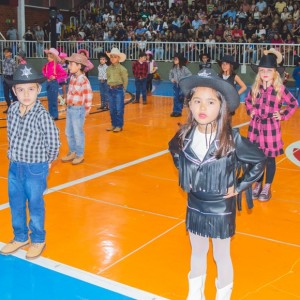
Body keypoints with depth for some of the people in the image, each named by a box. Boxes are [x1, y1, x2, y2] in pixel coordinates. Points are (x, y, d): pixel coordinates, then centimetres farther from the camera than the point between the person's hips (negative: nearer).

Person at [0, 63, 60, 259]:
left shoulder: (42, 115, -21)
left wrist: (46, 162, -4)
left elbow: (53, 143, -16)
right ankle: (20, 238, 38)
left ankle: (38, 240, 31)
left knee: (35, 205, 11)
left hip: (35, 169, -6)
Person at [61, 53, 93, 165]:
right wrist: (69, 105, 11)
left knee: (78, 133, 3)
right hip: (70, 109, 8)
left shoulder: (83, 80, -17)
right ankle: (72, 152, 30)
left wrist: (87, 109, -8)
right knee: (69, 133, 15)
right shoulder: (72, 77, 6)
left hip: (78, 110, -8)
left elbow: (88, 95, -15)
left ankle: (80, 155, 16)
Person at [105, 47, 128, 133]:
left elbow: (125, 80, -4)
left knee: (119, 109, -1)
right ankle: (113, 124, 21)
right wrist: (110, 87, 8)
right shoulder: (108, 68, 6)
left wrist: (123, 90, -2)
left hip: (119, 90, -5)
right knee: (112, 109, 11)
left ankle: (119, 125, 9)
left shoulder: (122, 69, -9)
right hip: (110, 90, 5)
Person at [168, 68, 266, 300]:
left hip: (221, 208, -4)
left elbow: (259, 161, -10)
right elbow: (174, 150, 13)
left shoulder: (232, 138, -22)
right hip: (194, 205, 4)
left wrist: (239, 187, -9)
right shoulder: (185, 135, -10)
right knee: (198, 253, 22)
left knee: (221, 257, 14)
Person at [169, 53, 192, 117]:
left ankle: (179, 112, 10)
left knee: (180, 98, 2)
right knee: (175, 98, 8)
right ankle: (175, 111, 16)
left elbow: (190, 75, -11)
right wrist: (171, 79, 0)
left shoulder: (183, 68, -12)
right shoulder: (173, 68, 2)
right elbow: (170, 74, 17)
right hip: (175, 85, 4)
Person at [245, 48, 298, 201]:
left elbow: (294, 103, 3)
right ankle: (258, 185, 26)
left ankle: (267, 187, 19)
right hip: (255, 126, 3)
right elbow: (248, 101, 22)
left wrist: (283, 115, -2)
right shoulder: (255, 88, 2)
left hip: (271, 127, -3)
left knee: (270, 158, 5)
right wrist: (250, 112, 8)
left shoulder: (280, 89, -7)